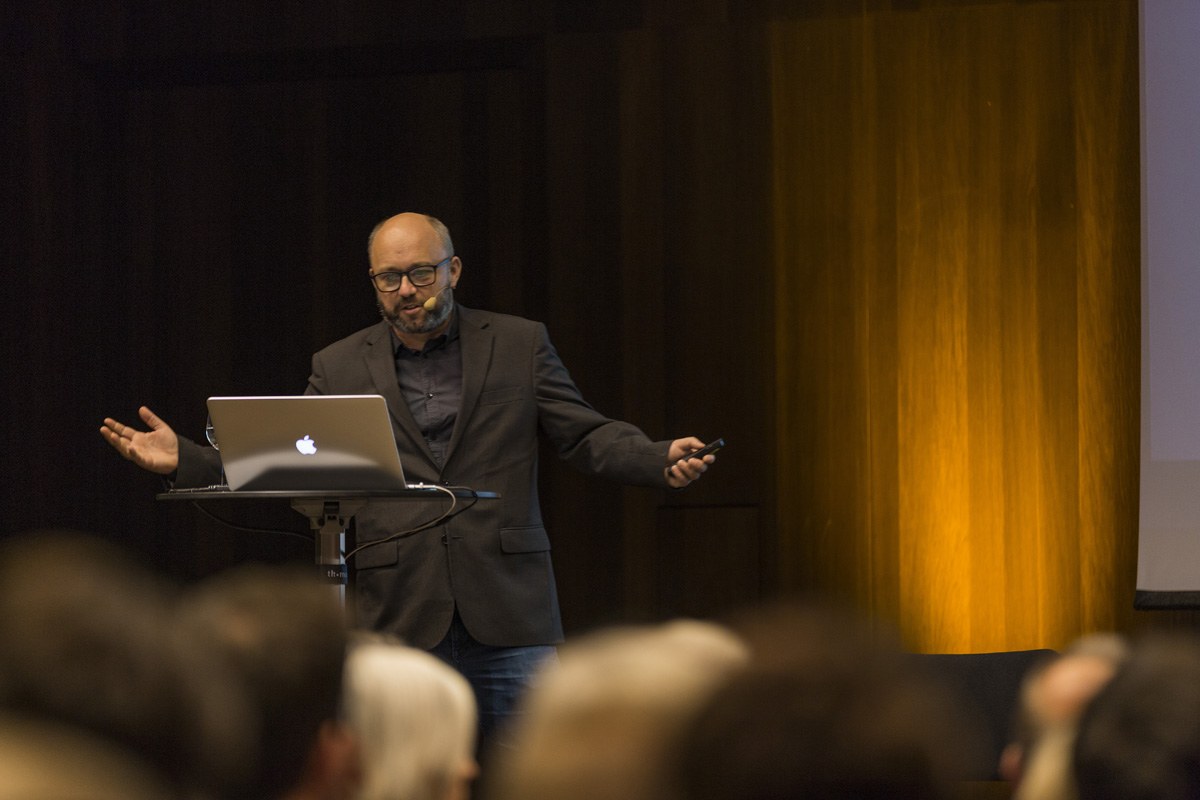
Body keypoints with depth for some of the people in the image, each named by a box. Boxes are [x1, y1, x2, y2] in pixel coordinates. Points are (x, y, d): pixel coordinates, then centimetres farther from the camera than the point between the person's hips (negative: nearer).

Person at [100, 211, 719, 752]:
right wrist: (184, 461, -2)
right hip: (400, 620, 1)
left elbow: (588, 436, 5)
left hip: (508, 610, 0)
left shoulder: (520, 345, 9)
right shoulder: (339, 369, 11)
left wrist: (662, 461, -13)